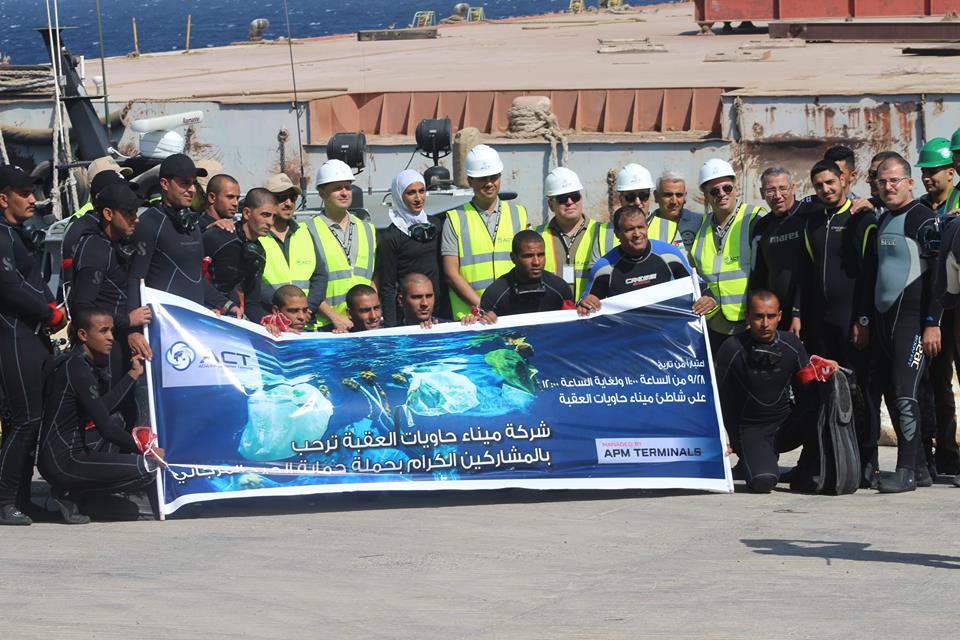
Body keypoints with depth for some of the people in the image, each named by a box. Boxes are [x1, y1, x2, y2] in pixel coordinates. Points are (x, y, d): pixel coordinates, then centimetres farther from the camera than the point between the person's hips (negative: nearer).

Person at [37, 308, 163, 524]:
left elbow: (101, 408, 18)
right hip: (61, 462, -10)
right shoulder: (76, 367, -16)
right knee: (148, 469, -16)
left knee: (118, 421, 33)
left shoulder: (78, 362, 14)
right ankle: (68, 493, -5)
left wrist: (133, 374, 21)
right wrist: (145, 451, -7)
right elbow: (105, 428, -17)